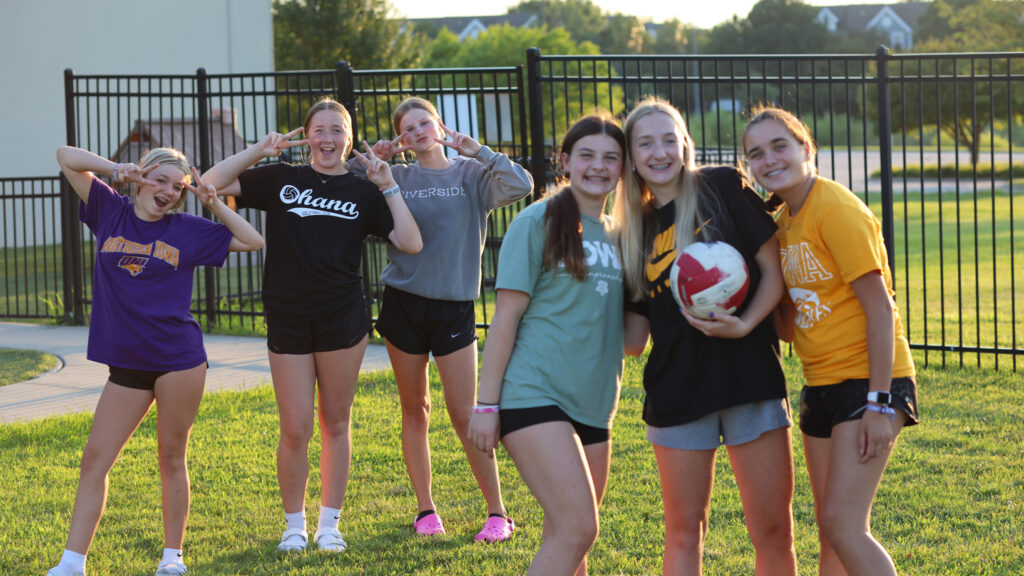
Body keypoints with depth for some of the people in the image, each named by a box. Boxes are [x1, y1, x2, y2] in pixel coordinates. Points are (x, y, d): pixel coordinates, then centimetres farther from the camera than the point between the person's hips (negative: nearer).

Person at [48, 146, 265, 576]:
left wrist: (214, 204, 0)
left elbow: (253, 241, 7)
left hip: (178, 358, -2)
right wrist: (116, 169, -8)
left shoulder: (187, 230, 4)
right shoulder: (110, 212, 6)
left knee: (172, 459, 5)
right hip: (126, 363, 2)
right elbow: (66, 156, 4)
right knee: (94, 458, -1)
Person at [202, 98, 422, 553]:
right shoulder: (280, 179, 7)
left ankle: (329, 524, 19)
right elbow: (211, 184, 2)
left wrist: (388, 186, -5)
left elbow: (411, 243, -1)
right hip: (287, 321, 0)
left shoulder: (362, 192, 7)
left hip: (343, 319, 0)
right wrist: (259, 150, -5)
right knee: (295, 430, 1)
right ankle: (294, 524, 17)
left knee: (336, 423, 7)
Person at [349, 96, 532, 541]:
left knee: (465, 416, -3)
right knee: (415, 409, 8)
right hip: (403, 303, 2)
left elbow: (520, 186, -14)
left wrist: (475, 149, -13)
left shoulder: (470, 174, 1)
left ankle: (497, 513, 5)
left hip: (454, 305, -2)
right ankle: (425, 510, 17)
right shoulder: (396, 178, 5)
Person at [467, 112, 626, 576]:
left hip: (592, 401, 7)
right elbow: (506, 316, -7)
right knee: (578, 529, -19)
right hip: (535, 395, -7)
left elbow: (629, 330, 20)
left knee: (565, 537, 7)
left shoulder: (617, 234, 15)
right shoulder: (538, 223, -3)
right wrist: (486, 403, -10)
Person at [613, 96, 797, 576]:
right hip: (677, 390, 3)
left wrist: (745, 324, -16)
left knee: (773, 531, 0)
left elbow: (774, 269, -1)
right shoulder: (634, 234, 11)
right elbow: (633, 339, 11)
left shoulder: (722, 188, 1)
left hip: (749, 375, -3)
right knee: (684, 533, 7)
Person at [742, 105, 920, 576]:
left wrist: (879, 403, -22)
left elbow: (879, 306, -18)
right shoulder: (784, 221, 11)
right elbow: (789, 326, 12)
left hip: (868, 380, -9)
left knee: (843, 524, -15)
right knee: (832, 531, 10)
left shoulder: (837, 211, -15)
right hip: (821, 385, 9)